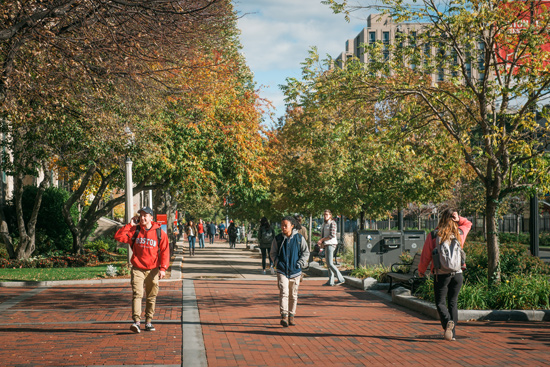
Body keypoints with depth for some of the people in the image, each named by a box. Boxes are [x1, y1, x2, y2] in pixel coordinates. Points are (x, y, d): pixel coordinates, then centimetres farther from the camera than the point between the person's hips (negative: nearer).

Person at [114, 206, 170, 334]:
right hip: (137, 269, -1)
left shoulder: (159, 233, 1)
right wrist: (130, 225, -7)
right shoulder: (134, 231, 3)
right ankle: (136, 321, -19)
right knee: (137, 294, -13)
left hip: (153, 270, 1)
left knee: (151, 297, 8)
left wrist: (163, 268, -8)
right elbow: (118, 237, -5)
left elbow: (165, 251, 1)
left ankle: (148, 322, 18)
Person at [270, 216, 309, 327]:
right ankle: (284, 316, -18)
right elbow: (273, 253, 11)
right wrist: (277, 262, -4)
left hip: (295, 271, 1)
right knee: (283, 292, -15)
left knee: (293, 295, 9)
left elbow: (306, 252, 8)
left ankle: (291, 316, 21)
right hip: (282, 271, -1)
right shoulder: (278, 239, 1)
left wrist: (300, 263, -4)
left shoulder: (299, 238, -1)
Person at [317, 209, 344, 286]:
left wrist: (321, 240, -14)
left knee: (330, 263, -15)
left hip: (331, 244, -9)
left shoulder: (332, 223, -9)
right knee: (328, 263, 8)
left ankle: (340, 279, -12)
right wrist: (321, 242, 4)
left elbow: (332, 235, -17)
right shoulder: (324, 224, 17)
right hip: (326, 245, 9)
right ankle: (330, 281, 10)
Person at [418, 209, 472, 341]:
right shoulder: (460, 233, 2)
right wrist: (459, 219, 4)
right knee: (453, 303, 13)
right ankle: (452, 333, 11)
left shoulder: (433, 235, -7)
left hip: (441, 274, -3)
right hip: (457, 274, 3)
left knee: (440, 302, 6)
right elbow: (468, 224, 25)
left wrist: (421, 270, 14)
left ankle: (447, 322, -22)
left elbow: (425, 256, -2)